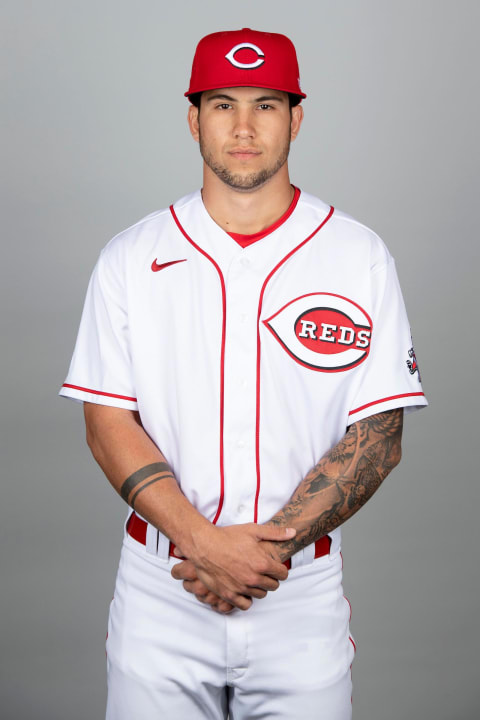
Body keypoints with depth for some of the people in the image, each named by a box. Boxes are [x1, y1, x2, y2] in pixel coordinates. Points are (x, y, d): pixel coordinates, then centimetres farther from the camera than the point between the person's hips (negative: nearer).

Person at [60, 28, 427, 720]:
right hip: (160, 587, 1)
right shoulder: (131, 257, 1)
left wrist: (263, 549, -14)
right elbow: (108, 425, -3)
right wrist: (206, 541, -15)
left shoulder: (359, 255, -1)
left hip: (303, 592, 0)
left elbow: (378, 439, -5)